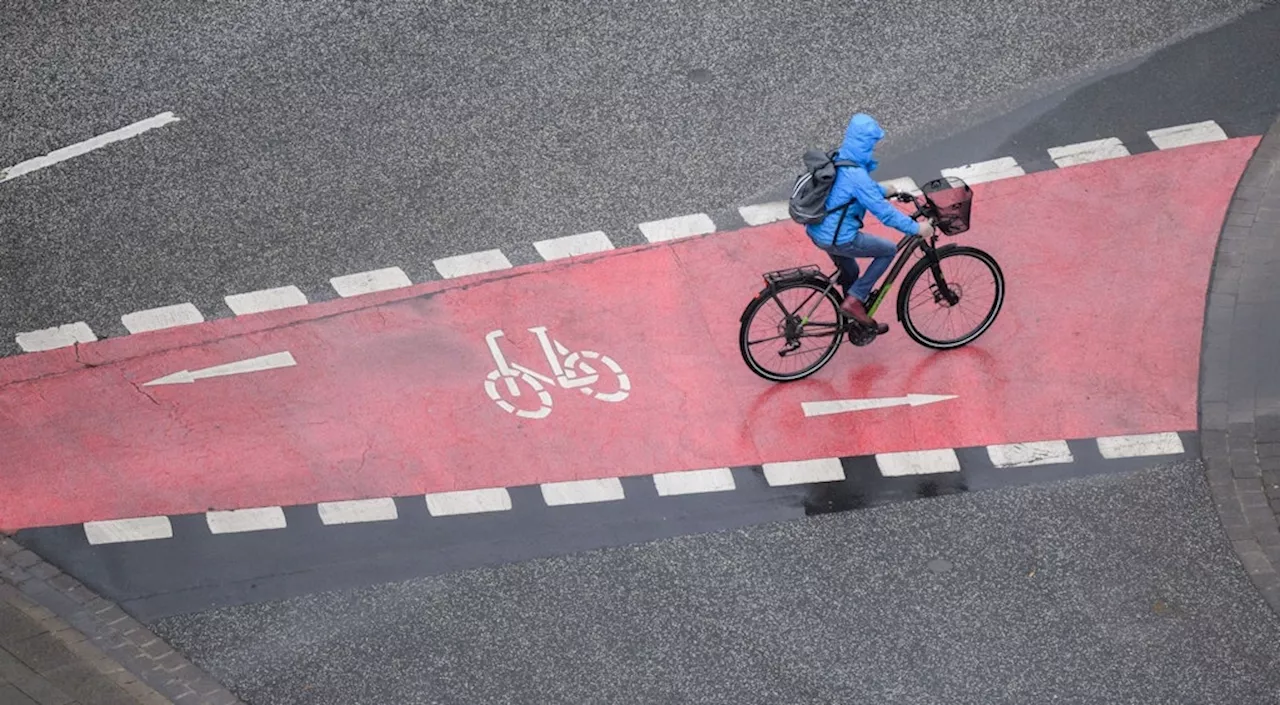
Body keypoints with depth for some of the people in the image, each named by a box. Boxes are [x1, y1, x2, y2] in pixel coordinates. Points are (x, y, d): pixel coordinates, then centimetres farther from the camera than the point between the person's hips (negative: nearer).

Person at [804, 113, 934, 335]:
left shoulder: (837, 161, 4)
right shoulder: (856, 175, -24)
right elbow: (883, 211, -23)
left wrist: (883, 190, 32)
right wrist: (916, 228, -15)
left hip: (817, 231, 9)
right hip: (838, 239, -9)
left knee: (849, 272, 28)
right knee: (889, 250, 9)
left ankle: (858, 321, 45)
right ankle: (854, 300, 6)